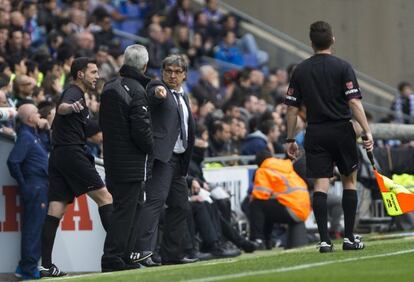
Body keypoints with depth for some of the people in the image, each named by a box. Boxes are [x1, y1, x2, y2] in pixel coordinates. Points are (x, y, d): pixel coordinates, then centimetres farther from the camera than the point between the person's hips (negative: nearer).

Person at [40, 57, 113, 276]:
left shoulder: (75, 95, 24)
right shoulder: (74, 93, -6)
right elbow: (61, 108, -29)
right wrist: (71, 107, -51)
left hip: (58, 156, 10)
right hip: (72, 152, -10)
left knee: (56, 210, 1)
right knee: (105, 197, -7)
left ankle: (46, 265, -6)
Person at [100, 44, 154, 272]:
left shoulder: (109, 87, 10)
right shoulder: (136, 91, -17)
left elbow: (103, 124, 18)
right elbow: (141, 130, -19)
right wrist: (150, 147, -1)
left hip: (112, 159, 8)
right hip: (132, 162, -8)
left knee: (124, 207, 17)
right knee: (126, 208, -5)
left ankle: (124, 254, 21)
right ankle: (113, 258, -8)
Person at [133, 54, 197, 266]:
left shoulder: (183, 97, 23)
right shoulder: (157, 88, -1)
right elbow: (154, 94, -27)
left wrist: (186, 161, 22)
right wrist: (159, 92, -51)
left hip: (178, 159, 9)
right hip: (162, 155, -9)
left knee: (180, 205, 13)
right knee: (156, 199, -21)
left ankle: (172, 254, 21)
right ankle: (142, 251, -31)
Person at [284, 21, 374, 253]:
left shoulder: (301, 70, 4)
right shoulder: (342, 67, -5)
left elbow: (292, 108, 4)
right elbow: (354, 101, -13)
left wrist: (291, 140, 11)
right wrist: (367, 132, -13)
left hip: (315, 134, 2)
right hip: (342, 130, -2)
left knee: (321, 186, 0)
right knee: (350, 181, 12)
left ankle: (325, 240, -6)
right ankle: (349, 238, 11)